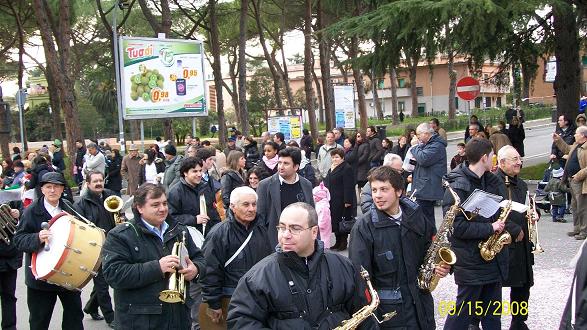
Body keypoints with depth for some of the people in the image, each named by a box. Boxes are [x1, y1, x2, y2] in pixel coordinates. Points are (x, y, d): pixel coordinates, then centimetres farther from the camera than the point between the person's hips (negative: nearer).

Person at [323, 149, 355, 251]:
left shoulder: (346, 168, -13)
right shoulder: (332, 168, 17)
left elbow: (348, 186, -18)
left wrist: (347, 201, -22)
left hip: (342, 201, -9)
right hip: (333, 200, 9)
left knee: (343, 221, -2)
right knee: (335, 221, 11)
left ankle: (343, 242, 7)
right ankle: (338, 242, 20)